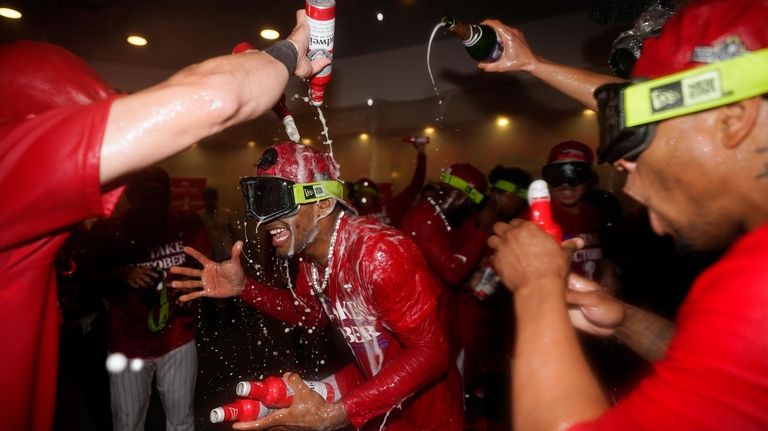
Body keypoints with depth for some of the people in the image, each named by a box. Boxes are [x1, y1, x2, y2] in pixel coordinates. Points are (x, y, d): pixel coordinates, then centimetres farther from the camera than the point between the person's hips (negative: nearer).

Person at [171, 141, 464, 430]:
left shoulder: (378, 253, -30)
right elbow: (312, 313, 8)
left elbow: (431, 353, -28)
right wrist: (244, 288, -6)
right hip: (373, 383, 6)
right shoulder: (309, 249, -8)